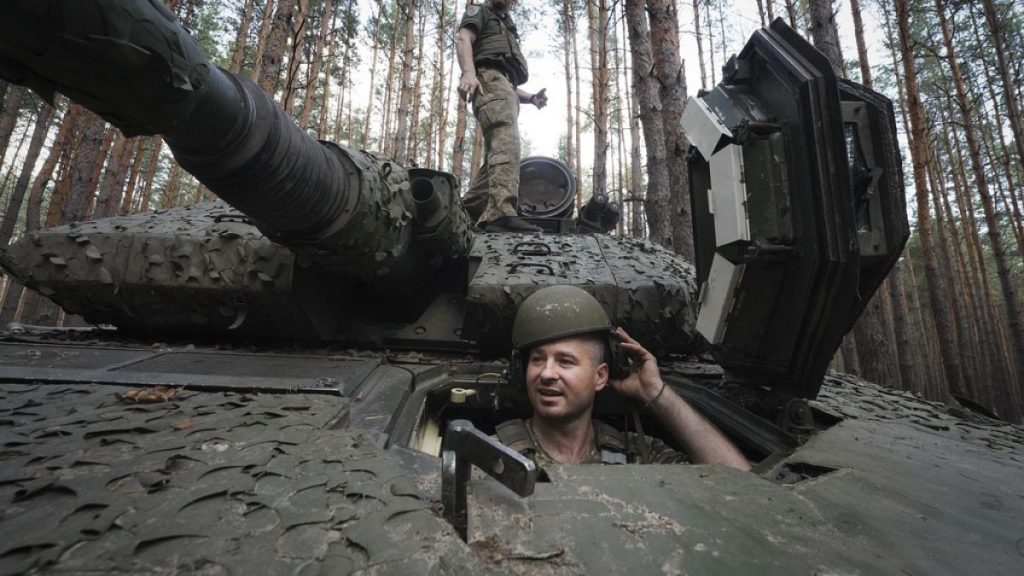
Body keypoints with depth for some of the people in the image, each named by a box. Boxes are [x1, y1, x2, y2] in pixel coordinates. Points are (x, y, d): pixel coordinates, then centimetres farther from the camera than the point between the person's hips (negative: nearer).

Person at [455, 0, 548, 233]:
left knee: (497, 155, 0)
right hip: (490, 80, -9)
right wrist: (469, 72, -24)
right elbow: (463, 38, -3)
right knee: (506, 143, -29)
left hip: (506, 87, 9)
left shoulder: (508, 32, 40)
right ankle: (502, 213, -46)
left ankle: (463, 214, -1)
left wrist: (531, 98, 14)